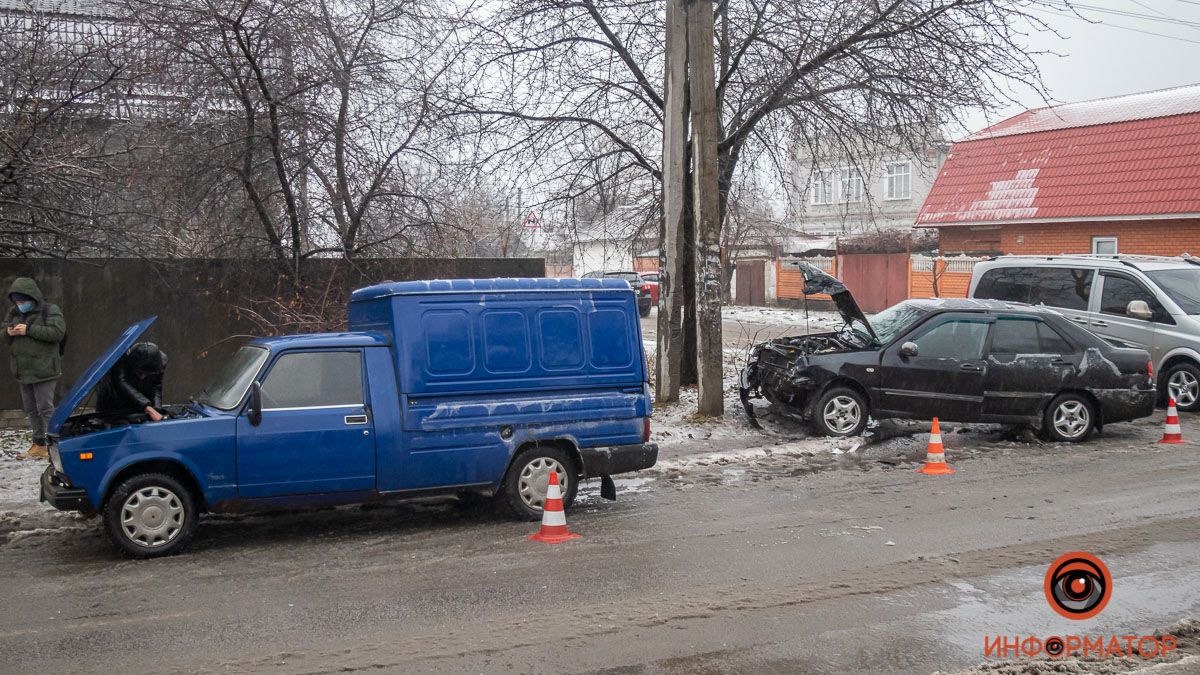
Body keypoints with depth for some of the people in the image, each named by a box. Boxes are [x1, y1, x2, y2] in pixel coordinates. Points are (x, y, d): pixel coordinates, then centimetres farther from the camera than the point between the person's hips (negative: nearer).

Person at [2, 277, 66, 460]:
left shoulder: (50, 311, -6)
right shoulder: (13, 313, 13)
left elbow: (57, 332, -19)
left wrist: (29, 330, -21)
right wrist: (8, 332, -7)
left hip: (44, 370, -7)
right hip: (23, 371, 7)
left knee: (45, 409, -8)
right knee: (31, 410, 11)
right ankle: (39, 444, 17)